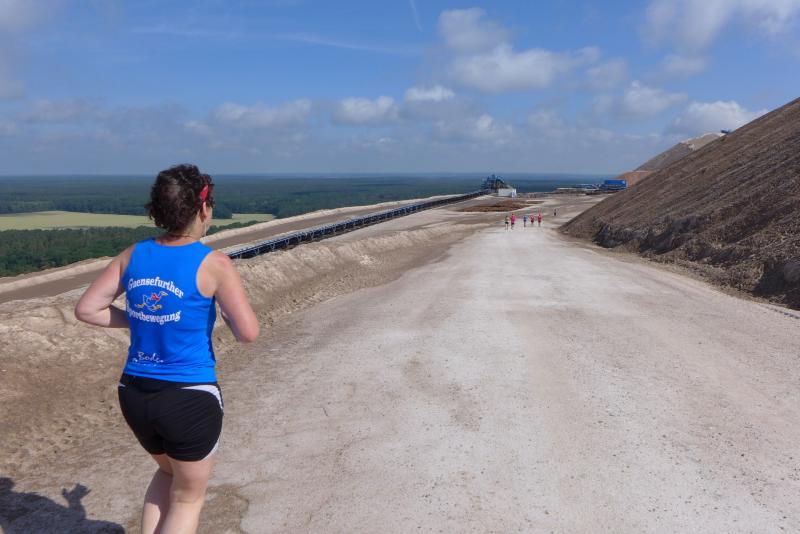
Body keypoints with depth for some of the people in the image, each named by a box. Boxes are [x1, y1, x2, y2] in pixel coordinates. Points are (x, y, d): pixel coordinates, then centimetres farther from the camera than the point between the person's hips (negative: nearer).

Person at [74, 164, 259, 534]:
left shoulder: (134, 255, 1)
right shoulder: (214, 264, -15)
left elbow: (85, 309, 5)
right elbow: (248, 333, -17)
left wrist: (139, 321, 11)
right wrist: (226, 311, 4)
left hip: (134, 394, 6)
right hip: (191, 399, -5)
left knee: (169, 472, 33)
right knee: (188, 497, 18)